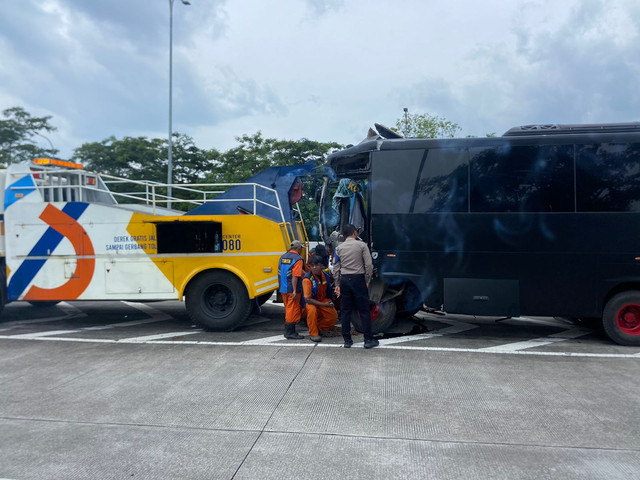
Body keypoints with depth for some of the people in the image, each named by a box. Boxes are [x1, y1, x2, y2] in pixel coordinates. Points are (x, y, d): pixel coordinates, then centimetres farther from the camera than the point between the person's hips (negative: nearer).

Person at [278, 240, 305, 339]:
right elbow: (295, 276, -20)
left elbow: (279, 274, 18)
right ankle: (290, 332, 2)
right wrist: (295, 291, -21)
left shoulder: (283, 257, 13)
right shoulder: (298, 259, -12)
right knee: (293, 310, -1)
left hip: (283, 289, 8)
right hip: (292, 289, -8)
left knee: (288, 309, 17)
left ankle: (288, 331, 24)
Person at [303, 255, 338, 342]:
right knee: (312, 310, -37)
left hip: (323, 300, 5)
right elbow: (307, 299, -28)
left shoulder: (326, 276, -6)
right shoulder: (307, 279, -24)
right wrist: (324, 305, -28)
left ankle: (319, 328, 15)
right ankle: (313, 333, -18)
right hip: (311, 302, -5)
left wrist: (329, 302, 2)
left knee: (334, 316, -13)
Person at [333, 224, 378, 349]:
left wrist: (337, 285, 13)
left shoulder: (339, 248, 7)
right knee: (364, 310, 2)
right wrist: (367, 281, 3)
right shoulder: (361, 245, -3)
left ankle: (347, 340, 11)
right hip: (358, 279, -3)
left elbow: (336, 268, 7)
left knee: (346, 311, 8)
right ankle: (368, 340, 5)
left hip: (344, 280, 4)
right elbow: (368, 265, -7)